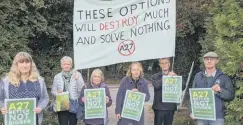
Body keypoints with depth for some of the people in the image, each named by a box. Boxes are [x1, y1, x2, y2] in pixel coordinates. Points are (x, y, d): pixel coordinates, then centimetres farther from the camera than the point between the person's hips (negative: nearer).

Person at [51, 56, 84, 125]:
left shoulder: (77, 75, -1)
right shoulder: (57, 77, 5)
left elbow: (81, 90, -7)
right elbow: (53, 91, 9)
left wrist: (77, 79, -21)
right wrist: (57, 93, -13)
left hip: (74, 106, -1)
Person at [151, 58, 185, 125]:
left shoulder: (174, 76, 10)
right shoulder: (155, 76, 5)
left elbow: (183, 86, -3)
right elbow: (156, 85, -17)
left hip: (170, 106, 2)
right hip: (159, 107, -2)